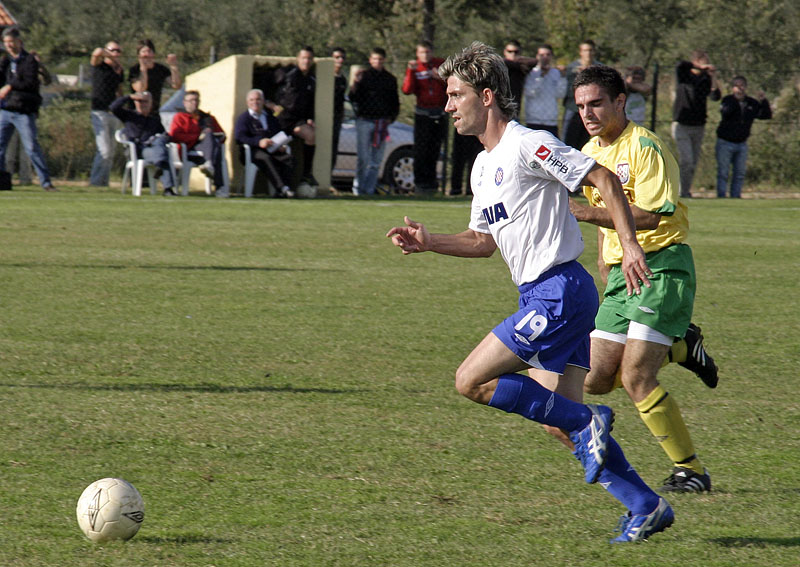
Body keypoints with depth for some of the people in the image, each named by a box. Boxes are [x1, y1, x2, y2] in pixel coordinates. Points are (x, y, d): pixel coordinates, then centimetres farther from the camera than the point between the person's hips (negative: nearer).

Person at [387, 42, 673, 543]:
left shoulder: (529, 145, -13)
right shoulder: (483, 167, 15)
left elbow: (605, 180, -15)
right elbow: (485, 240, 24)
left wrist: (629, 243, -23)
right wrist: (429, 243, 9)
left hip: (560, 292, -10)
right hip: (539, 296, 10)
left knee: (472, 381, -12)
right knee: (559, 421, 8)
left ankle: (587, 422, -6)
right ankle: (646, 507, 11)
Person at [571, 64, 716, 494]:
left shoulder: (645, 148, -14)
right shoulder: (591, 152, 13)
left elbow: (650, 216, -24)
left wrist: (589, 213, -28)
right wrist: (605, 263, 25)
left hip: (662, 266, -9)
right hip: (622, 270, 9)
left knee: (635, 377, -17)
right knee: (595, 380, 4)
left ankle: (690, 469, -5)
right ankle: (680, 349, 26)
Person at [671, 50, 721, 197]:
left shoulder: (706, 79, 7)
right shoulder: (683, 74, -2)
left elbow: (716, 96, -7)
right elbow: (680, 66, -25)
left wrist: (713, 77, -15)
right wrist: (701, 67, -24)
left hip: (698, 126, 4)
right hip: (682, 124, -4)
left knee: (694, 163, 6)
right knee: (686, 160, -15)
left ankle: (686, 191, 16)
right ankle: (683, 192, -7)